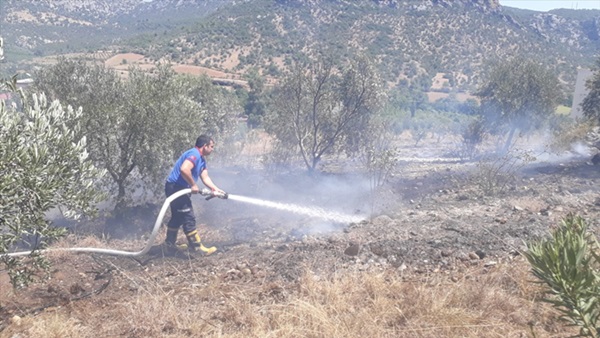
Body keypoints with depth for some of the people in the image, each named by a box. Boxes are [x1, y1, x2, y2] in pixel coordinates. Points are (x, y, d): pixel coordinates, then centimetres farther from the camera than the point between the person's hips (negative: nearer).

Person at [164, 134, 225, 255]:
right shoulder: (194, 154, -19)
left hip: (177, 188, 11)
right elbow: (184, 169, -36)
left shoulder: (201, 159, 14)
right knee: (188, 217, -6)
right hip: (175, 187, -11)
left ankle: (170, 242, 35)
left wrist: (216, 189, -1)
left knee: (178, 216, 22)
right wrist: (193, 185, -24)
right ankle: (196, 246, 1)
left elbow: (205, 178, 12)